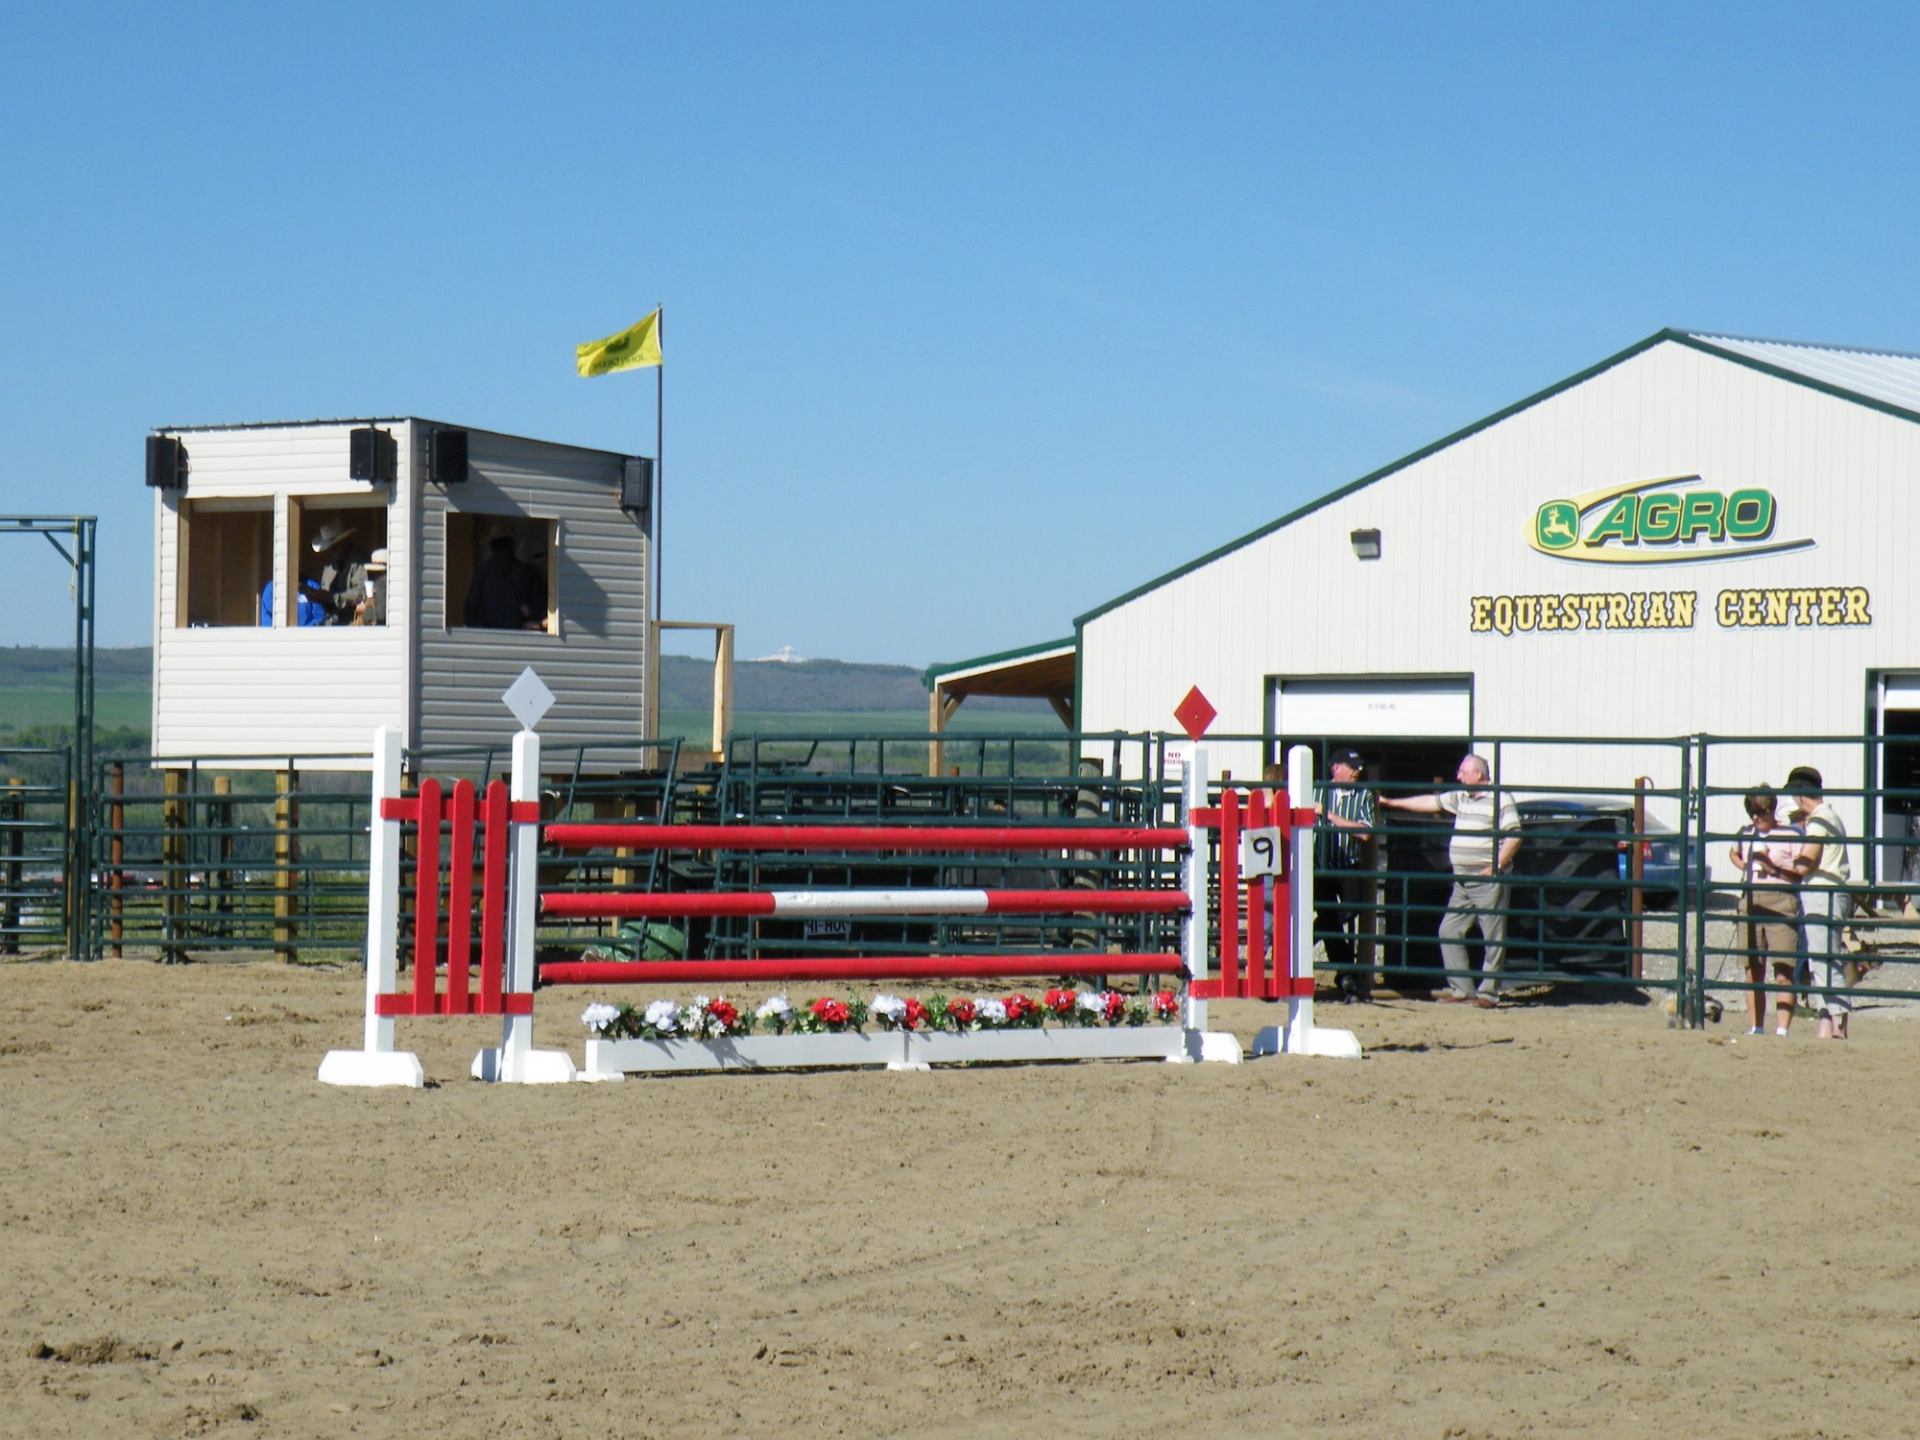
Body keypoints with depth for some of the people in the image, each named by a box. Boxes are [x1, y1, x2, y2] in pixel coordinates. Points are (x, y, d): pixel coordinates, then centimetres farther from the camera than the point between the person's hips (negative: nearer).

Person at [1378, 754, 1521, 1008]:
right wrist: (1391, 802, 26)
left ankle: (1488, 992, 1)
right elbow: (1431, 803, 23)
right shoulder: (1460, 798, 15)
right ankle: (1461, 989, 10)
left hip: (1488, 882, -8)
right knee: (1449, 932, 6)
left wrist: (1496, 867, -18)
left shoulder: (1501, 801, -7)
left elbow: (1514, 837, -12)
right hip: (1462, 883, 8)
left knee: (1493, 938, -3)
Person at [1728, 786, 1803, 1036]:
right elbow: (1733, 854, 36)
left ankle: (1782, 1030, -11)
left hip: (1781, 904, -6)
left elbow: (1802, 872, -7)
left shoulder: (1792, 835, -2)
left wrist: (1774, 868, -16)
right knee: (1753, 973, 8)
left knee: (1783, 973, -10)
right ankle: (1756, 1029, 16)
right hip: (1750, 902, 6)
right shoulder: (1746, 834, 15)